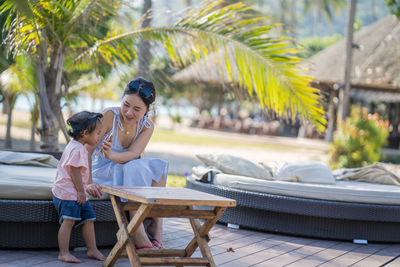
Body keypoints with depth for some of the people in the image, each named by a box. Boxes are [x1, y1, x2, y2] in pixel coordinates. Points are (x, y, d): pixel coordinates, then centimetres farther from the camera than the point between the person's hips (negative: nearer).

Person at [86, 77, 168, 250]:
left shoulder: (147, 126, -4)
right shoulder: (110, 116, -18)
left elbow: (132, 155, -21)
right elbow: (86, 151, -21)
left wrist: (111, 155, -43)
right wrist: (87, 183, -34)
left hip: (132, 173, 5)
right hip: (102, 173, -5)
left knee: (158, 166, -24)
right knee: (134, 169, -34)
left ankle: (155, 229, -28)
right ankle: (141, 241, -41)